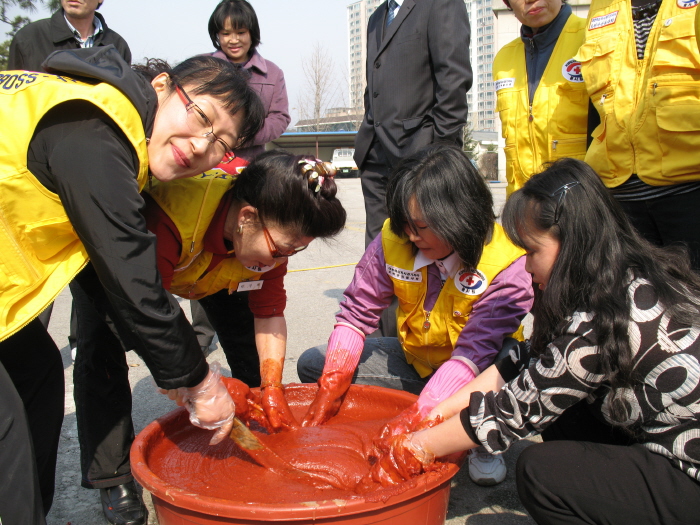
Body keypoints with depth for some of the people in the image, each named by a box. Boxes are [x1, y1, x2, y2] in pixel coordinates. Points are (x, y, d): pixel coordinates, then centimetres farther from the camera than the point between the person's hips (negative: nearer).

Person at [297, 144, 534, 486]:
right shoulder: (393, 240, -17)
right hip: (415, 361, 4)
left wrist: (415, 419, -42)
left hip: (473, 373, -3)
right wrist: (329, 391, -25)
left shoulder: (507, 265, -28)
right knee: (314, 365, -9)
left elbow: (473, 353, -34)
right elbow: (356, 312, -14)